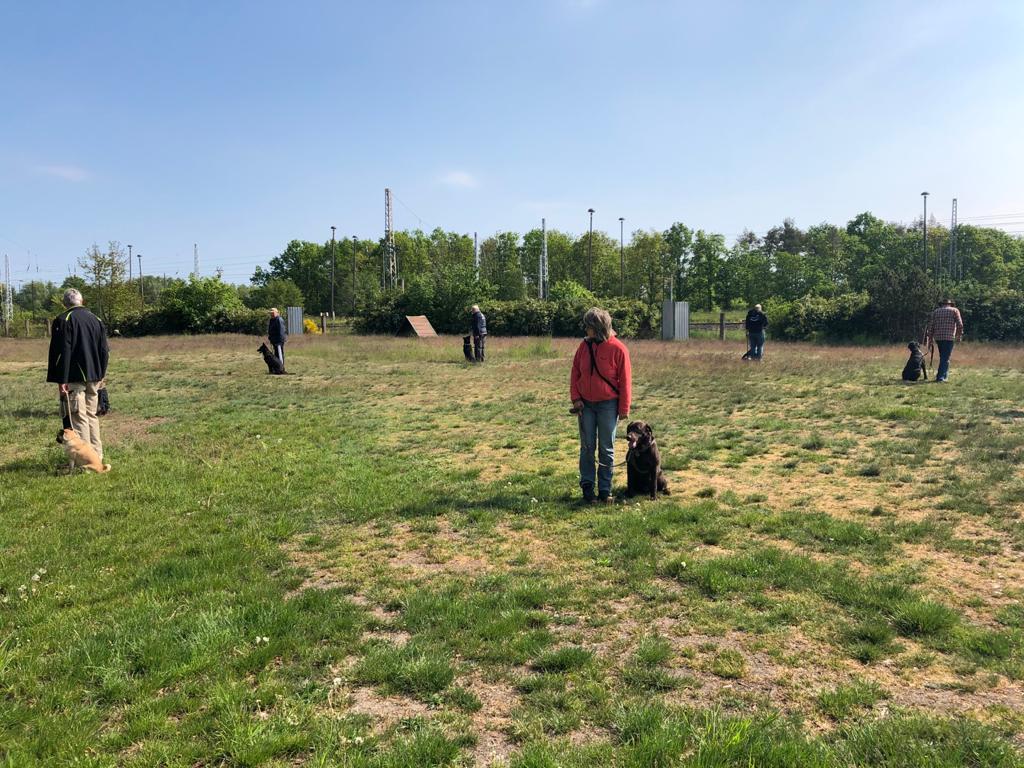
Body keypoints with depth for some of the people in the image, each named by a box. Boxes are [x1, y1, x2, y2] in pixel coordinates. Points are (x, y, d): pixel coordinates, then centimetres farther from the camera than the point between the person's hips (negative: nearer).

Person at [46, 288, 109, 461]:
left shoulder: (63, 320, -9)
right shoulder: (95, 319, 10)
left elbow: (62, 352, -14)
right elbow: (105, 351, 12)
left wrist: (61, 380, -13)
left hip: (74, 379, -6)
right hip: (93, 378, 6)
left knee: (78, 418, -3)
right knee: (91, 415, 15)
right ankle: (97, 455, 18)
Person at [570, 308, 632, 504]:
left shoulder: (618, 349, -10)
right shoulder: (584, 346, 2)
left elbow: (625, 381, -7)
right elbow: (575, 374, 8)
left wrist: (624, 409, -7)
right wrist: (575, 398, -3)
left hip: (608, 405, -3)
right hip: (586, 404, 3)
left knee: (607, 449, 5)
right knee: (587, 447, 6)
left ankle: (605, 490, 14)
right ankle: (587, 488, 14)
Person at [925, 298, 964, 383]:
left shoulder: (935, 311, 14)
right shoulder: (954, 310, 6)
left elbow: (930, 327, 8)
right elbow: (960, 324, -4)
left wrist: (930, 339, 10)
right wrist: (959, 335, 4)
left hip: (938, 338, 4)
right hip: (949, 338, -4)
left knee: (943, 357, 18)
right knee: (946, 358, -3)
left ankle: (944, 375, 21)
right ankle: (941, 377, -10)